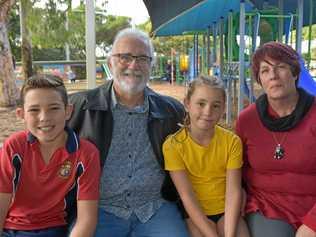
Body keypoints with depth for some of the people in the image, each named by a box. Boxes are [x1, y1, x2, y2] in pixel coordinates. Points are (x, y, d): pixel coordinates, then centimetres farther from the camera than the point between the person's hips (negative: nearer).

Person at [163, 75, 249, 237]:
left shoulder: (232, 141, -5)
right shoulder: (173, 145, -11)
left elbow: (233, 191, -10)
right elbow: (187, 196, -14)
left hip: (226, 210, 2)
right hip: (195, 213, -1)